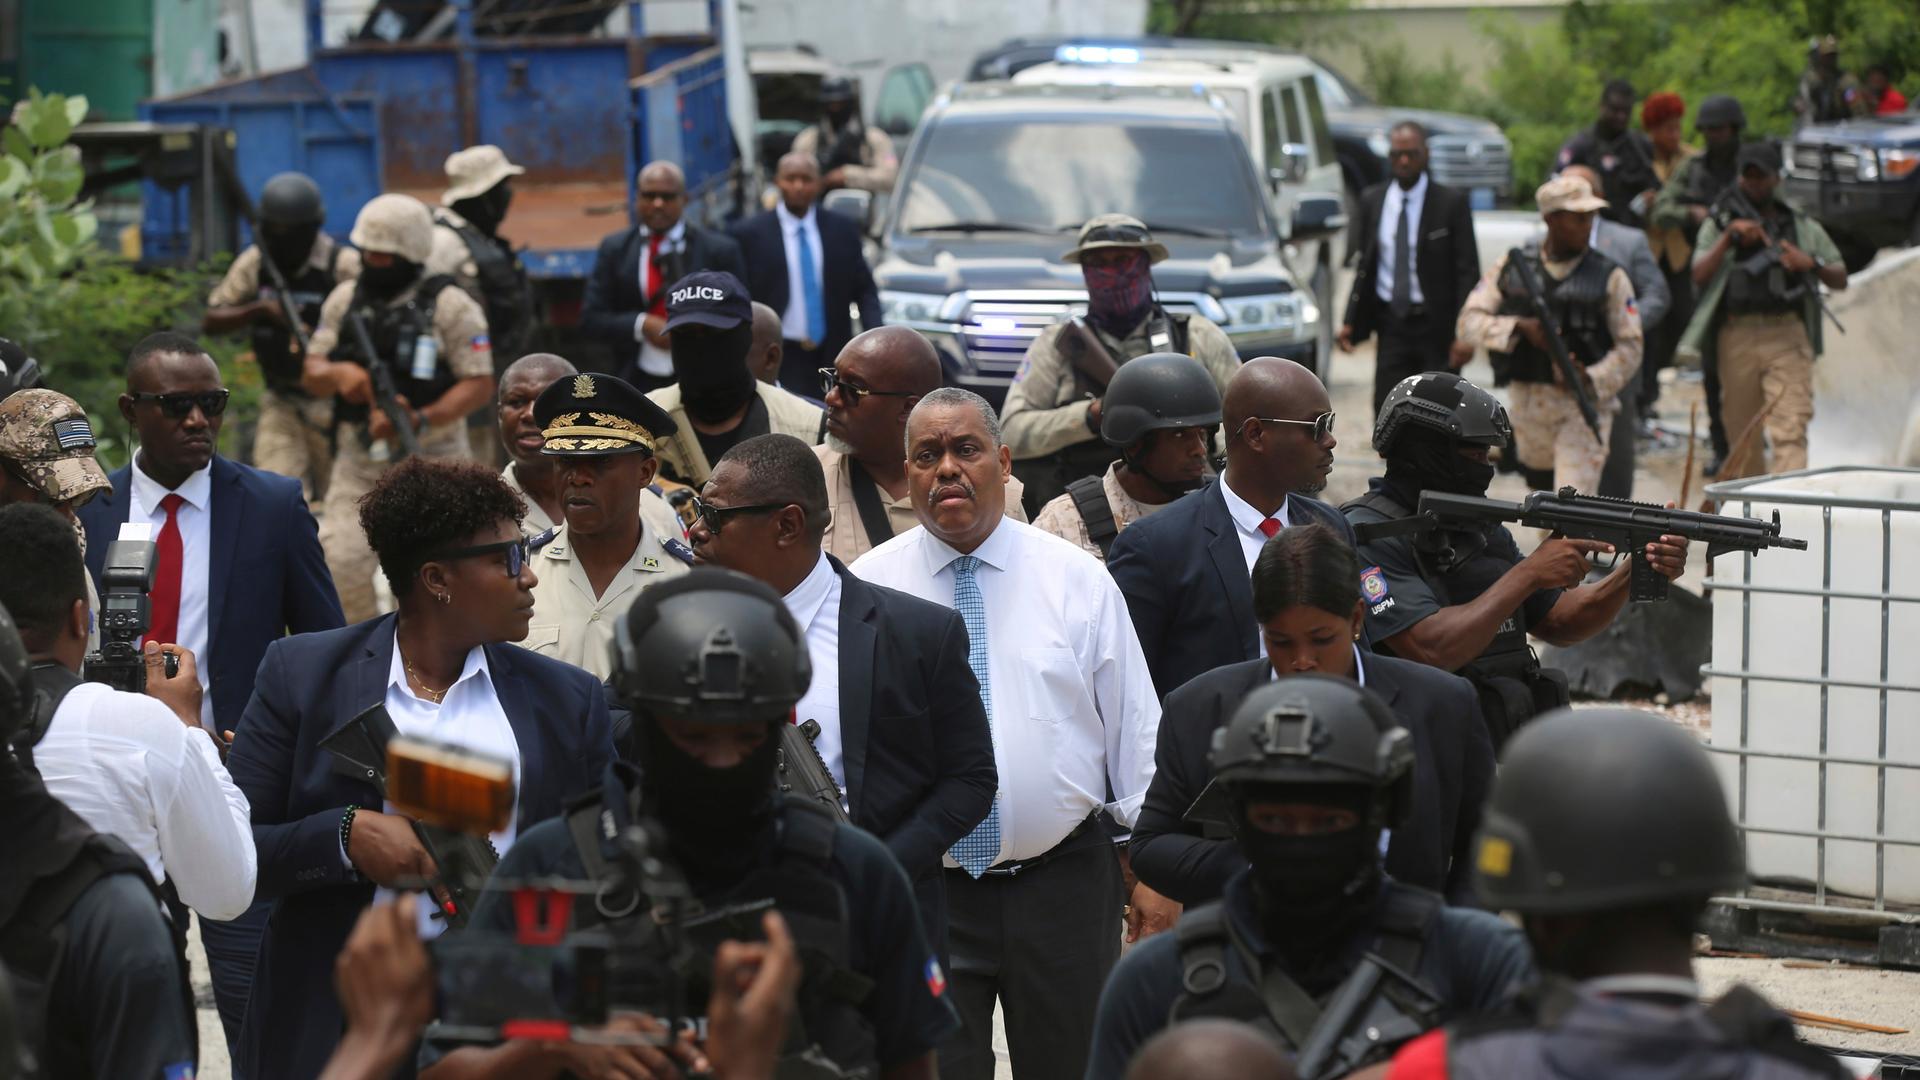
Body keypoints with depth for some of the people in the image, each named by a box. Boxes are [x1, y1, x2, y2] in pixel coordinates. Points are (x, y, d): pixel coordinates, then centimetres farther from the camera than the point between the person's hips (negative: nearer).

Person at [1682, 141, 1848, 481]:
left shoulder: (1802, 226, 14)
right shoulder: (1719, 223, 12)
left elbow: (1840, 279, 14)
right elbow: (1699, 275, -2)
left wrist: (1811, 263, -5)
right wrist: (1729, 237, -11)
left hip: (1787, 337, -1)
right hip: (1737, 335, 1)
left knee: (1790, 428, -14)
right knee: (1742, 432, 8)